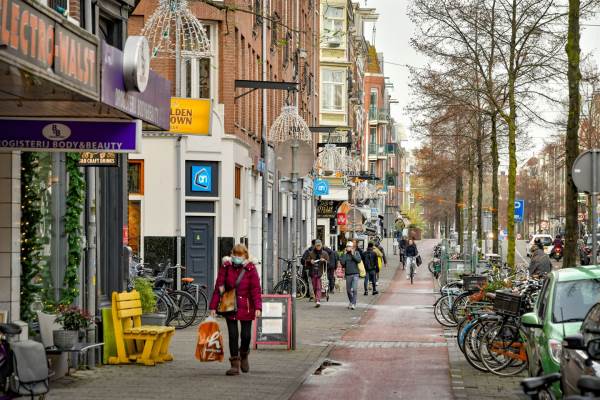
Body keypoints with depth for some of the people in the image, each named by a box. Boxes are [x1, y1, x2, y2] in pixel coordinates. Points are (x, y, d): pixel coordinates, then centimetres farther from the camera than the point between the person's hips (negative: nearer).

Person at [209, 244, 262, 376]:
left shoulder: (250, 268, -4)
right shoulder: (226, 267, -2)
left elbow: (256, 289, -7)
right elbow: (218, 287, 0)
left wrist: (258, 307, -17)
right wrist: (213, 306, -4)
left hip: (246, 307, 0)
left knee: (246, 335, 4)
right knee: (233, 334, -1)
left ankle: (244, 356, 34)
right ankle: (235, 364, 6)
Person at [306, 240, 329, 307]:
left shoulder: (324, 253, 6)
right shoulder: (311, 253, 10)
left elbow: (328, 263, 5)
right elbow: (307, 263, 12)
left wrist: (324, 261, -15)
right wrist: (310, 261, -10)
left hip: (320, 272, -3)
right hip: (313, 272, 3)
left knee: (318, 287, -14)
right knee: (314, 287, 8)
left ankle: (318, 301, -22)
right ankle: (317, 300, 22)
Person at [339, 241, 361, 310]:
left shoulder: (356, 253, 3)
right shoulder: (345, 254, 5)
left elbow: (359, 260, -13)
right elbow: (342, 262, -9)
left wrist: (353, 254, -13)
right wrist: (345, 254, -9)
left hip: (355, 274, -3)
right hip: (348, 274, 3)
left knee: (354, 289, -15)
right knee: (348, 290, 11)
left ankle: (353, 304, -14)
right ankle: (351, 301, 32)